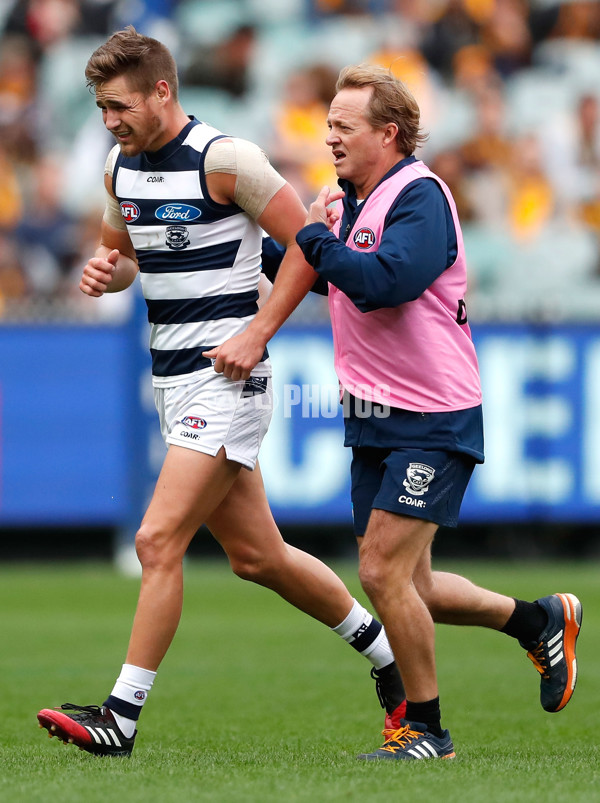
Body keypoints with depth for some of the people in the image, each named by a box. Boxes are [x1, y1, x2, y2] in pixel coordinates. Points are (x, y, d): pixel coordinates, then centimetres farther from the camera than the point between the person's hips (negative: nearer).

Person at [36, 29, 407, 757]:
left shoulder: (225, 159, -14)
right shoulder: (121, 166, 9)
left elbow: (307, 245, -9)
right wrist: (107, 270, 1)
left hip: (226, 377, -8)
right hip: (172, 379, 8)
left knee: (159, 540, -14)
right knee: (256, 555, 12)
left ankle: (122, 715, -11)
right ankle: (386, 653, 29)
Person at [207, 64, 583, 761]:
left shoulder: (419, 197, -15)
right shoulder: (349, 203, 11)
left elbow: (384, 280, -30)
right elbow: (301, 270, 25)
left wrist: (314, 234, -19)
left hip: (432, 422, -9)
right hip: (373, 419, 9)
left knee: (384, 573, -13)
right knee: (409, 589, 11)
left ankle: (426, 729, 1)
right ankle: (539, 620, 31)